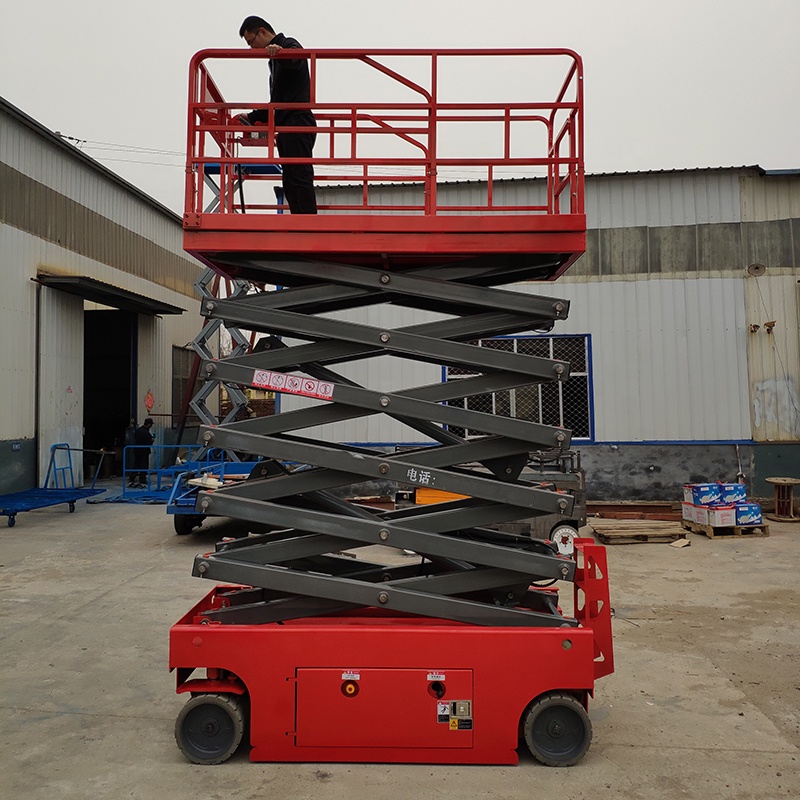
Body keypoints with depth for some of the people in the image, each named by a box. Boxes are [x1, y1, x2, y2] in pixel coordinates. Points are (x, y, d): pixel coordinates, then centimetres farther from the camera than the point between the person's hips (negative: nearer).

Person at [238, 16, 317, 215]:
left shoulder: (290, 45, 2)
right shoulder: (276, 60, 30)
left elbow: (295, 59, -25)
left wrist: (280, 51, -46)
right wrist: (251, 118, 26)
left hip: (297, 125, -10)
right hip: (286, 127, 10)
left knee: (300, 179, -15)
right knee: (290, 183, 5)